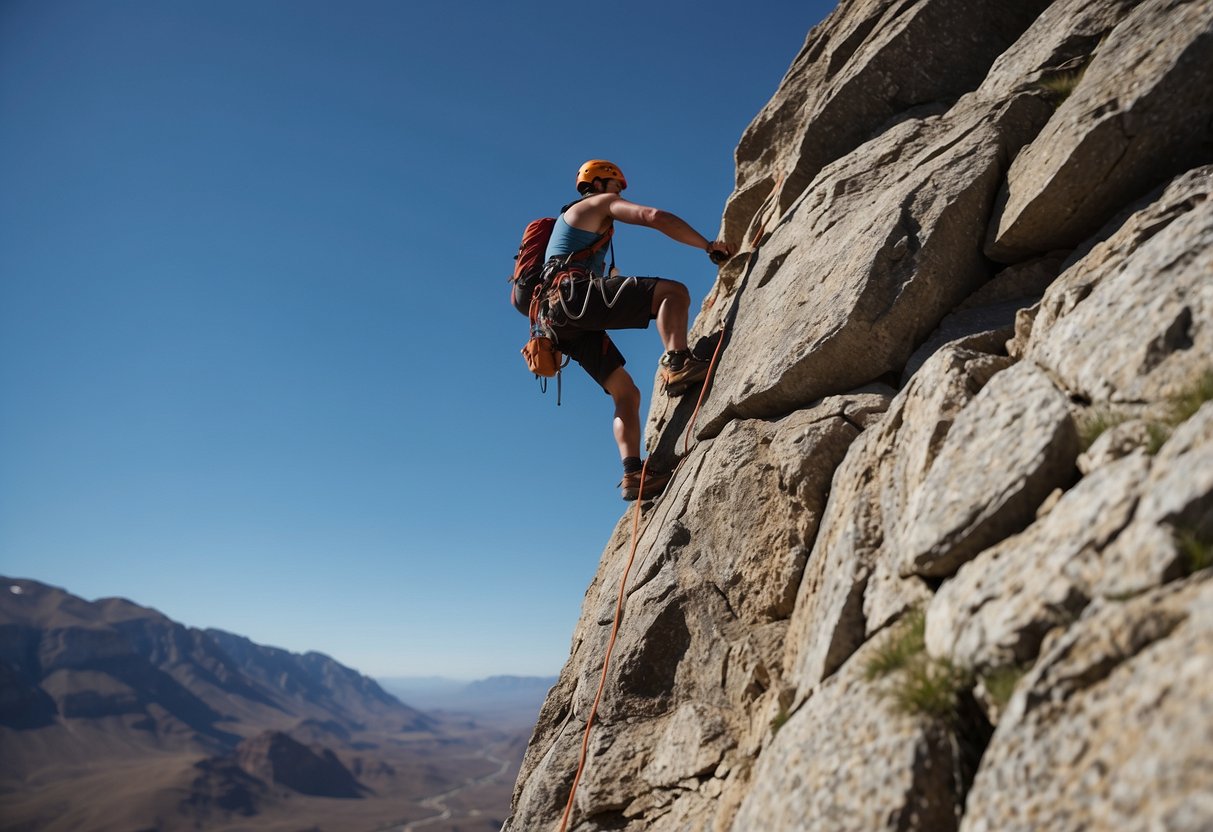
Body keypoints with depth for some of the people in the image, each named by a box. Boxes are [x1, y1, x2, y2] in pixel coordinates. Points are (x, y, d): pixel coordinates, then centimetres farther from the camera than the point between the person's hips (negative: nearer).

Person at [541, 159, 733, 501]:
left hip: (561, 319, 8)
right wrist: (709, 246, 2)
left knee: (626, 392, 4)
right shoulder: (603, 202, 14)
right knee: (674, 291, -13)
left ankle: (633, 474, -9)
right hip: (575, 294, -8)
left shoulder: (568, 221, 40)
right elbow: (656, 217, -3)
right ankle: (678, 363, -37)